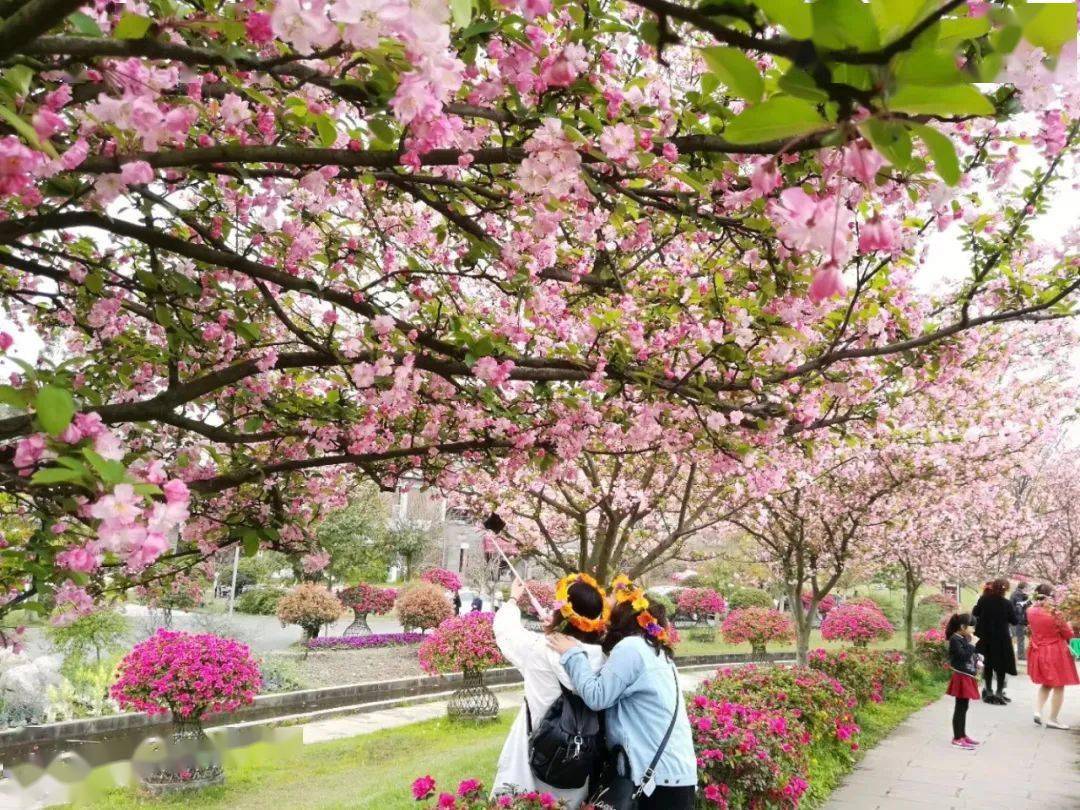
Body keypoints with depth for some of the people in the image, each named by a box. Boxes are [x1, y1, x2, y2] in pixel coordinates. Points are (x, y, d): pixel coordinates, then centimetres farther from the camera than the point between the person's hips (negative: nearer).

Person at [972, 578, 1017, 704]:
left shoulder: (983, 600, -8)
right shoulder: (1007, 604, -15)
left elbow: (975, 613, 4)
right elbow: (1014, 621, -7)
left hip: (986, 637, 3)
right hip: (1001, 639, -3)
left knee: (988, 663, 15)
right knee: (1001, 665, 8)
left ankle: (988, 691, 21)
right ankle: (999, 692, 7)